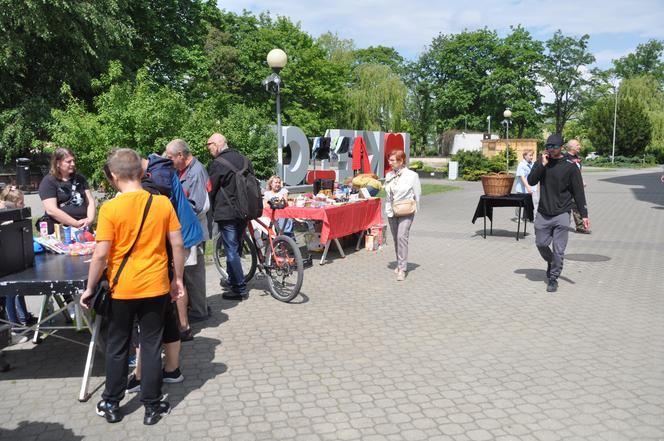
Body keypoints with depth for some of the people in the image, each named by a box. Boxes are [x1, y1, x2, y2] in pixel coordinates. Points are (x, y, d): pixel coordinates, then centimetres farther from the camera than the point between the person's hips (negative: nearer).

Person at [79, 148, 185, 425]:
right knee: (151, 346, 11)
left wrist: (89, 288, 0)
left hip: (122, 289, -1)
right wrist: (178, 279, 9)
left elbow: (101, 255, -13)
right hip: (156, 287, 1)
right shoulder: (162, 203, -6)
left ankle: (111, 405, 27)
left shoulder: (110, 209, -13)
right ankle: (152, 406, 18)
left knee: (117, 347, 15)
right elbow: (177, 245, -3)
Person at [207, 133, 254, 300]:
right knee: (235, 248, 19)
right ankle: (233, 281, 32)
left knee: (231, 251, -3)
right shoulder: (244, 159, 11)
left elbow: (210, 190, -9)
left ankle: (240, 289, -1)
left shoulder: (218, 164, -13)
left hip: (227, 214, -8)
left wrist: (211, 211, 6)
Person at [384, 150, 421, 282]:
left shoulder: (412, 175, -8)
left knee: (402, 237, -17)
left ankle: (402, 269, -15)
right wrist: (388, 207, 14)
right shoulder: (389, 175, 7)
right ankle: (400, 264, 25)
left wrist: (414, 209, 2)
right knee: (395, 239, 11)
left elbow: (418, 194, 0)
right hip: (392, 212, 6)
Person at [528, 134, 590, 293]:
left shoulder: (570, 166, -6)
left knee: (558, 250, -1)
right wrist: (542, 165, -17)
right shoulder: (541, 163, 4)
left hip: (561, 214, -3)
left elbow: (578, 192, -5)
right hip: (543, 213, 3)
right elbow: (531, 181, -7)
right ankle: (551, 263, 40)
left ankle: (553, 278, 13)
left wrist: (584, 214, -8)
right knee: (541, 244, 10)